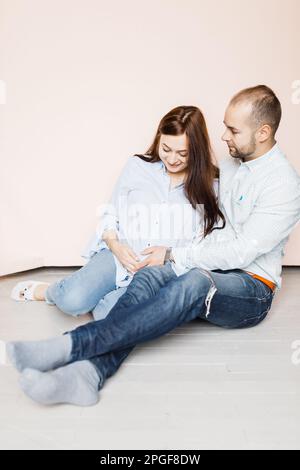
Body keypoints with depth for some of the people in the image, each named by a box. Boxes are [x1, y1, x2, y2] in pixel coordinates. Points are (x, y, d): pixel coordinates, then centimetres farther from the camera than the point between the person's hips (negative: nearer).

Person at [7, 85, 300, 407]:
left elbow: (241, 251, -17)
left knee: (196, 282, -40)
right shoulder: (230, 165, 13)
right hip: (212, 269, 6)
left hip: (252, 292, -5)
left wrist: (174, 256, -13)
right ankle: (89, 372, -43)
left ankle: (70, 346, -43)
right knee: (149, 276, -27)